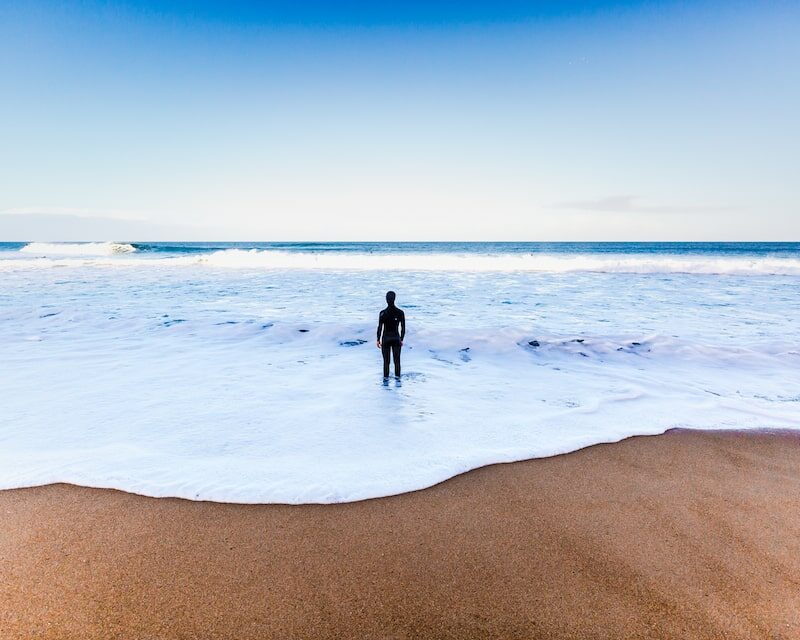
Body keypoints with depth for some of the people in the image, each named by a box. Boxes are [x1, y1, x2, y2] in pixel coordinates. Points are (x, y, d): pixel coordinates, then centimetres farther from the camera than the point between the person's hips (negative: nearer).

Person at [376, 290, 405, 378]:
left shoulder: (383, 313, -12)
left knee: (386, 362, 7)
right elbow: (403, 328, 0)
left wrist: (378, 340, 2)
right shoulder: (400, 312, -5)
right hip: (396, 339, 2)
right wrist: (401, 339, 11)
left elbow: (380, 328, -9)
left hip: (386, 339, -2)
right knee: (397, 361, 9)